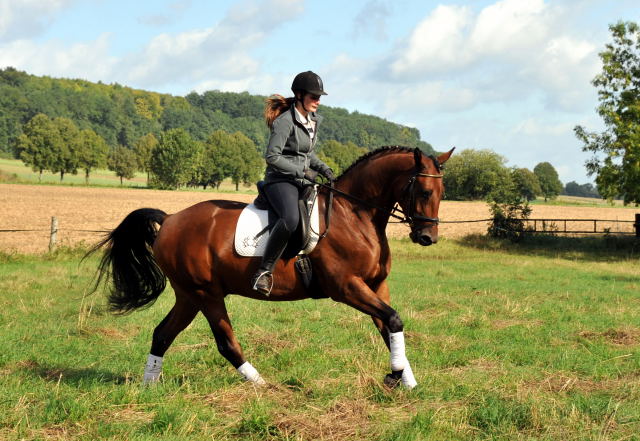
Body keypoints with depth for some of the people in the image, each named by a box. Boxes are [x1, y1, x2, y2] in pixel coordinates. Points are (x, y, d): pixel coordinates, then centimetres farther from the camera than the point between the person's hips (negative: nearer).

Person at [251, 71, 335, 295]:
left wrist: (322, 168, 7)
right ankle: (264, 270, -28)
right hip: (280, 181, -9)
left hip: (304, 181, 9)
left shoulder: (315, 120, 12)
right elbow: (272, 156, -17)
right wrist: (303, 171, -17)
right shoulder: (285, 121, -14)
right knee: (290, 218, -36)